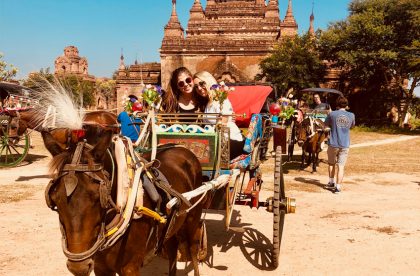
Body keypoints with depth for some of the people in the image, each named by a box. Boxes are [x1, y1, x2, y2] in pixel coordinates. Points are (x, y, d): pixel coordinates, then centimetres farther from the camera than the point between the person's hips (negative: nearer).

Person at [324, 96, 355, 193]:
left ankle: (331, 182, 28)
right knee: (341, 166, 1)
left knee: (331, 163, 20)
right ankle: (338, 186, -2)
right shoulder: (351, 115, 0)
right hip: (345, 145, 1)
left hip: (333, 144, -1)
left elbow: (326, 124, 9)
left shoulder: (332, 114, -8)